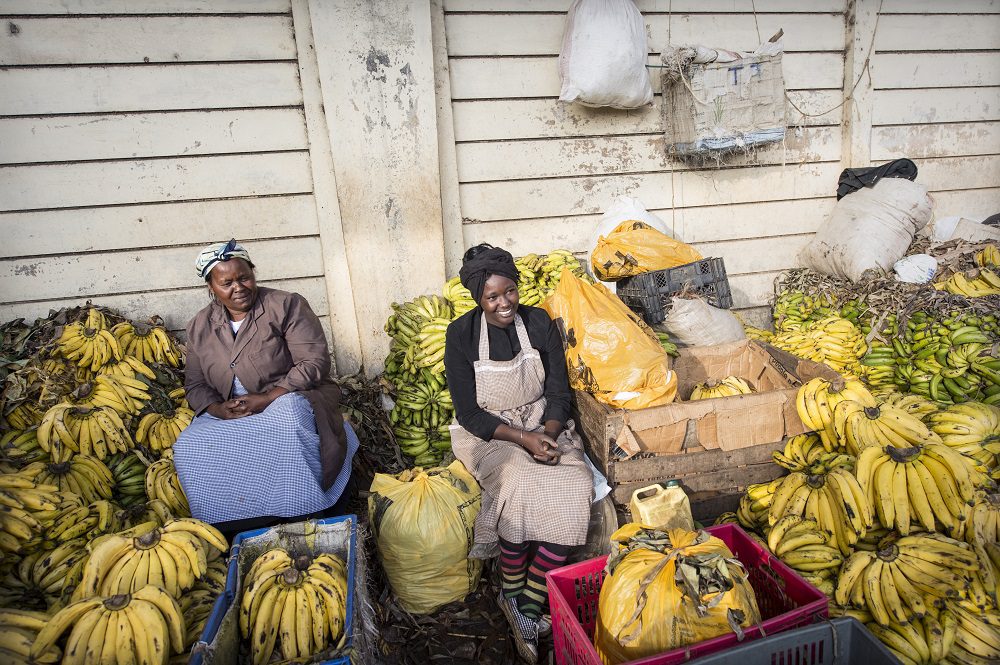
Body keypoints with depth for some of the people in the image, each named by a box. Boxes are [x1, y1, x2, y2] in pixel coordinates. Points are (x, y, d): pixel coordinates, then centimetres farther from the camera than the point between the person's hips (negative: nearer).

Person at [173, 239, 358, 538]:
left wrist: (267, 398, -20)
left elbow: (314, 362, -12)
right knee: (188, 447, -23)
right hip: (228, 417, 5)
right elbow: (195, 385, 13)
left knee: (290, 417, -39)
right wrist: (218, 409, -10)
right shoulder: (199, 327, 12)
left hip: (287, 402, -4)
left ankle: (308, 517, -22)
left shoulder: (286, 305, -4)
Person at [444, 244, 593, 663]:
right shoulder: (461, 334, -8)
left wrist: (548, 435, -17)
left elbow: (559, 392, 2)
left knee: (575, 486, -24)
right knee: (520, 484, -31)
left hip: (544, 425, 3)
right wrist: (523, 439, -21)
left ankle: (528, 607, -13)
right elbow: (468, 412, -10)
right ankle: (511, 594, -5)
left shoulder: (539, 323, 0)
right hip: (487, 433, -2)